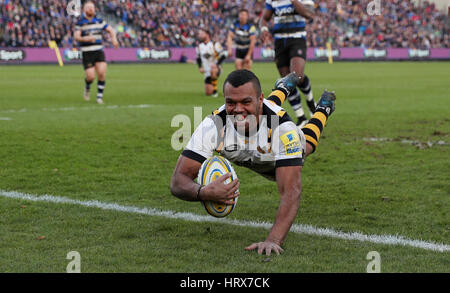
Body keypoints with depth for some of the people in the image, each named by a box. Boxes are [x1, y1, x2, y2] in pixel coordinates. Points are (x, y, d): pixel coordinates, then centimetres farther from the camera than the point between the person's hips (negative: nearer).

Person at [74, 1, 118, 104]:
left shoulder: (99, 21, 9)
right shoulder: (80, 23, -2)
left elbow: (111, 30, 14)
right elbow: (76, 37, -13)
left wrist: (114, 38, -8)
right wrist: (85, 38, -33)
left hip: (99, 51, 3)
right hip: (87, 53, -3)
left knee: (102, 73, -13)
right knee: (91, 77, -11)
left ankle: (99, 96, 0)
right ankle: (87, 87, 25)